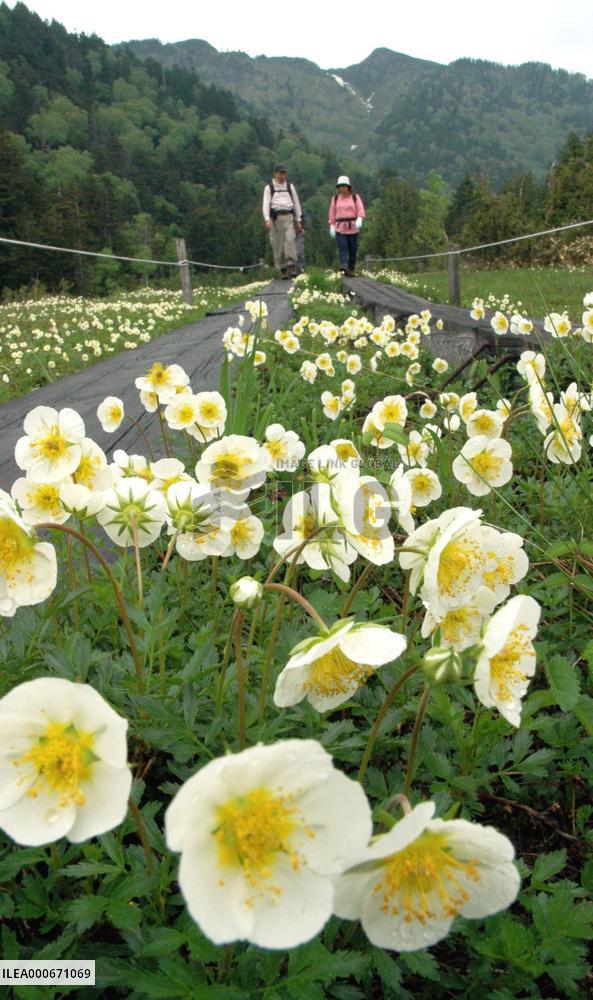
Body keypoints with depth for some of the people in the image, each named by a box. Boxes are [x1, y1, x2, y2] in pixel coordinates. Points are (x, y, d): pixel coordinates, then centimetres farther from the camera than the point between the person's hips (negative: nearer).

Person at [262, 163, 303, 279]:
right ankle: (282, 269, 7)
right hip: (275, 217, -1)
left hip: (288, 217, 1)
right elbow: (266, 204, -3)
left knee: (290, 239, -18)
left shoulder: (290, 186, 14)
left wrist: (298, 220, 13)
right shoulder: (269, 187, 6)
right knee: (278, 244, -1)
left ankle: (291, 266, -25)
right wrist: (267, 219, -18)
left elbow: (296, 203, 17)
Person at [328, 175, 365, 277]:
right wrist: (332, 226, 3)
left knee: (352, 249, 0)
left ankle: (351, 270, 7)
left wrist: (359, 219, -23)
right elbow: (332, 213, 11)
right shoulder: (335, 198, 11)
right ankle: (343, 265, -34)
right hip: (340, 227, 0)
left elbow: (360, 210, -4)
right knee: (342, 247, -17)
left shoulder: (355, 197, 6)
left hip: (353, 227, 0)